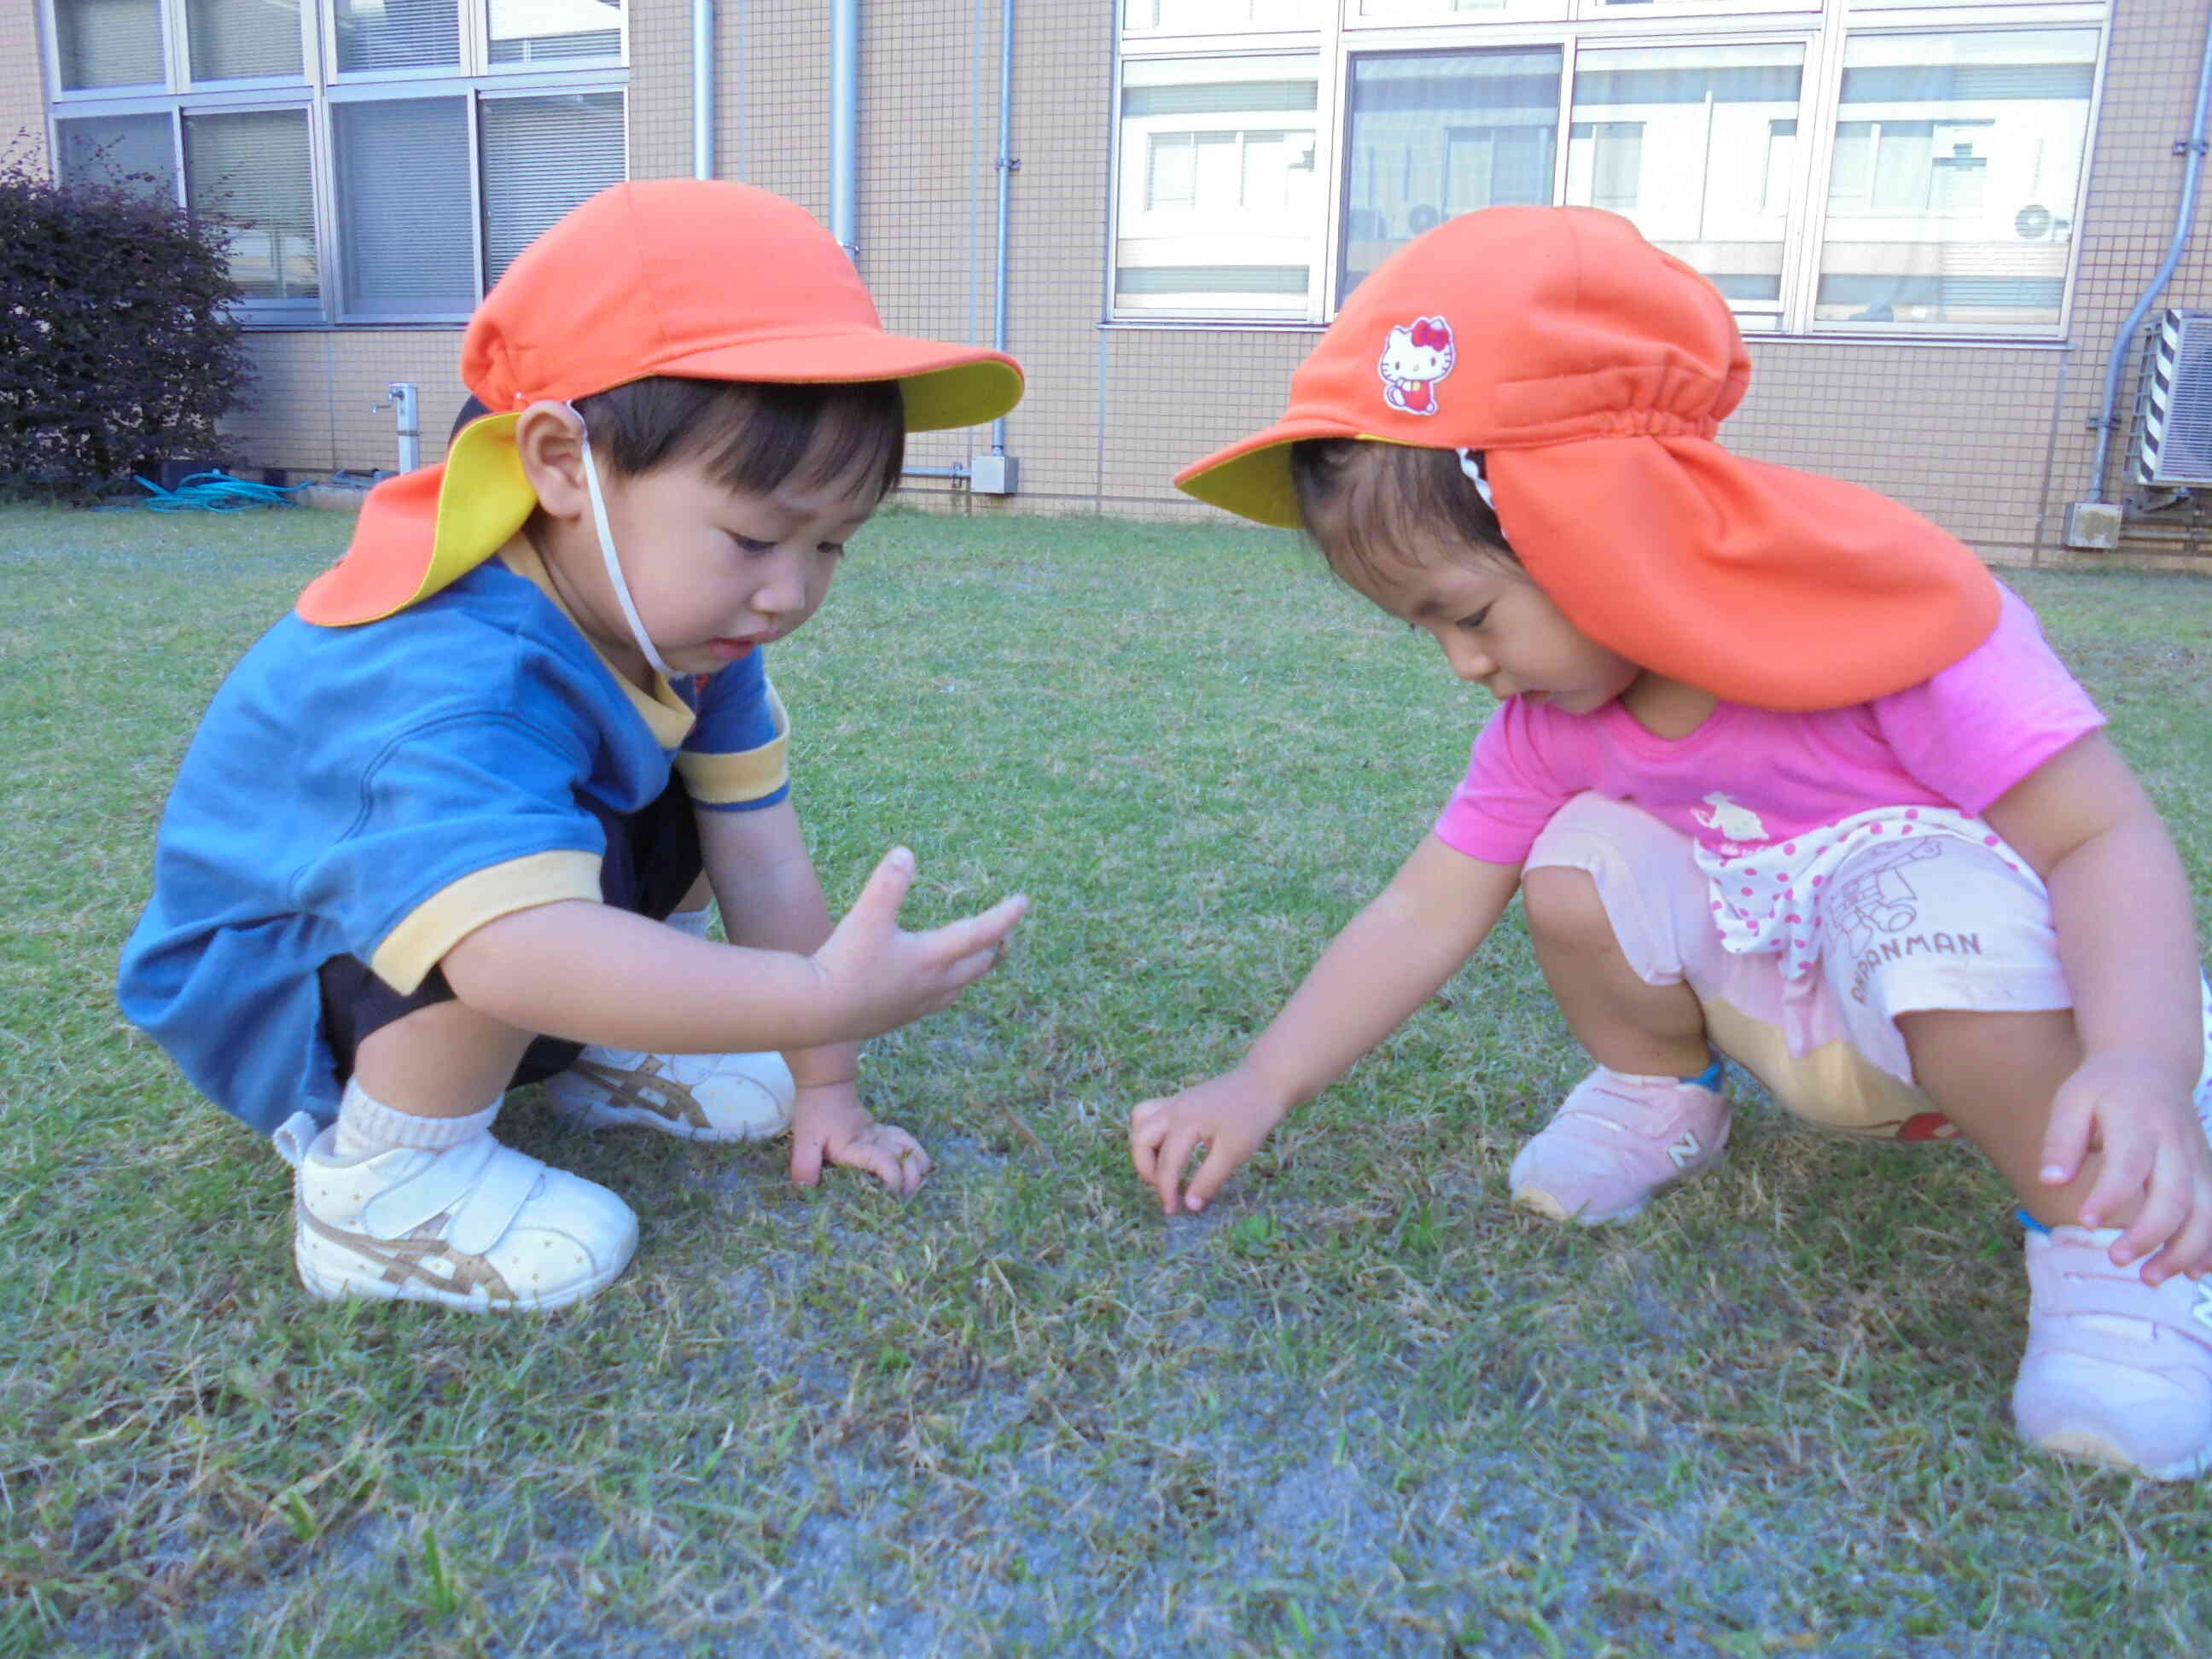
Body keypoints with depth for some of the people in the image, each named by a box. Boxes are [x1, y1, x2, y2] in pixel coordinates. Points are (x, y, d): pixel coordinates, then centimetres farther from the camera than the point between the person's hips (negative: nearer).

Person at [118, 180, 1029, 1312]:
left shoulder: (684, 616, -13)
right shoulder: (455, 685, -40)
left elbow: (764, 863, -12)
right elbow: (510, 949, -55)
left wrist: (824, 1091, -8)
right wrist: (820, 998, -61)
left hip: (443, 987, 8)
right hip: (262, 996, -7)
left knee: (688, 798, -2)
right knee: (572, 848, -33)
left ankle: (596, 1051, 10)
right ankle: (383, 1177, -16)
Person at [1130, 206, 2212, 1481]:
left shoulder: (1880, 608, -27)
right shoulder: (1549, 717, -9)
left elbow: (2108, 839, -27)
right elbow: (1423, 915, -8)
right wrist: (1257, 1091, -13)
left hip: (1972, 1024, -4)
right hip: (1778, 1016, 5)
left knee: (1945, 907, -37)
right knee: (1581, 861, -19)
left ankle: (2104, 1244, -13)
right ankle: (1665, 1096, 9)